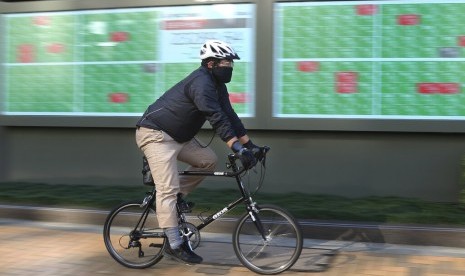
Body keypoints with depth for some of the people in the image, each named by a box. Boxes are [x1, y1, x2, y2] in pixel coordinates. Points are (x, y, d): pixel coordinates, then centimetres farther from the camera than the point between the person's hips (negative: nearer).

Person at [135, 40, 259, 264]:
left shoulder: (216, 85, 6)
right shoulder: (201, 83, -24)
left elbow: (229, 116, 7)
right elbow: (217, 119, -32)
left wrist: (250, 144, 2)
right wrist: (238, 149, -37)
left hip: (178, 136, 10)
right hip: (155, 134, -10)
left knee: (208, 160, 0)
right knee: (168, 188, -13)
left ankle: (177, 194, 15)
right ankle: (175, 245, -9)